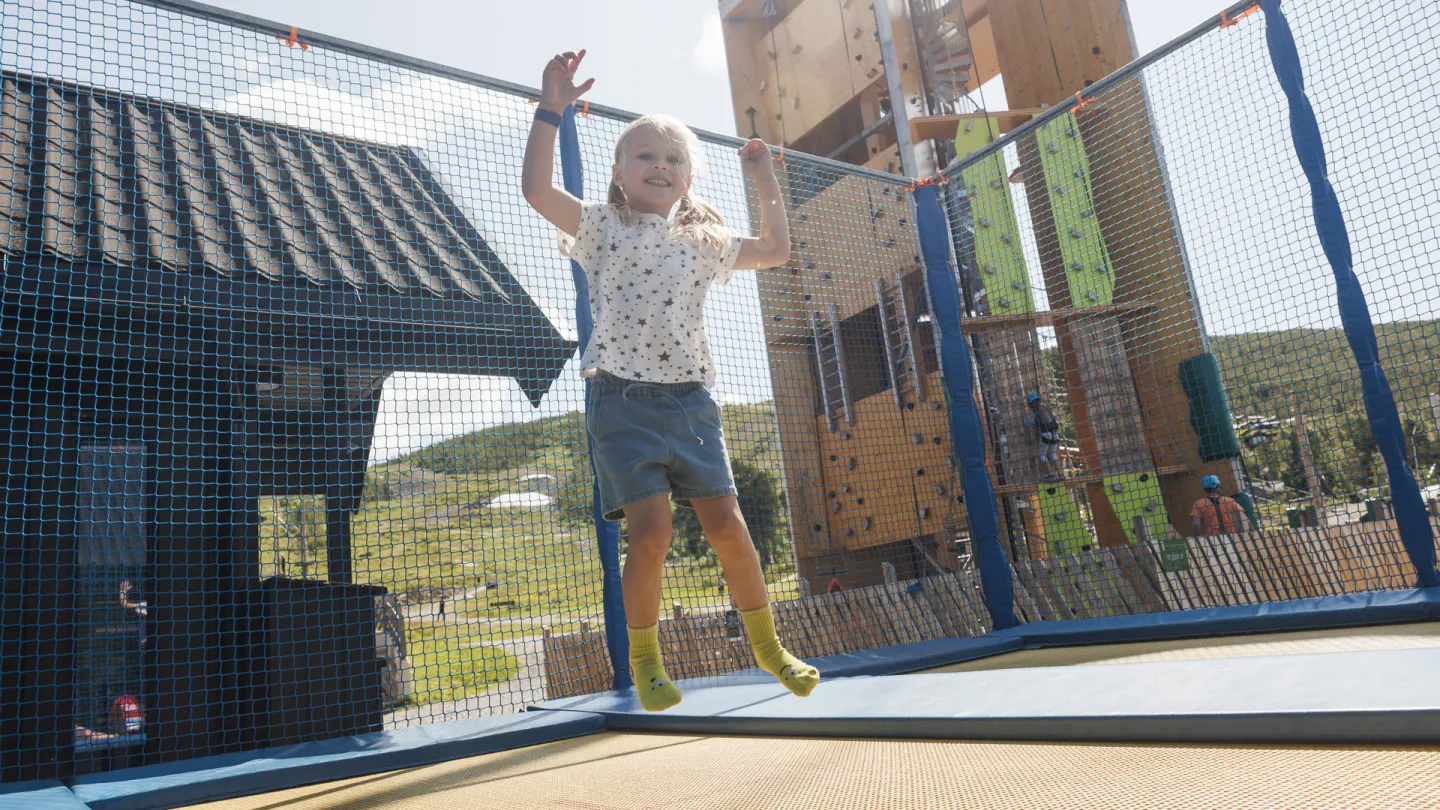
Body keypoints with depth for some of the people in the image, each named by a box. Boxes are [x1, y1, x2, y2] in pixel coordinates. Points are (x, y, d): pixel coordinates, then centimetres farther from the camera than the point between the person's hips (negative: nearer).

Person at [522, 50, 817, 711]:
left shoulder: (703, 242, 16)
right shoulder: (603, 229, 6)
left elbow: (776, 250, 23)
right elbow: (538, 190, -8)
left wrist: (765, 182, 22)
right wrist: (550, 111, -12)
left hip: (691, 401, 3)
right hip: (624, 401, -3)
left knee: (726, 525, 2)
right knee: (651, 531, -11)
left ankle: (768, 645, 21)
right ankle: (645, 662, 9)